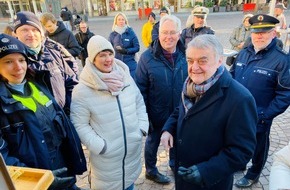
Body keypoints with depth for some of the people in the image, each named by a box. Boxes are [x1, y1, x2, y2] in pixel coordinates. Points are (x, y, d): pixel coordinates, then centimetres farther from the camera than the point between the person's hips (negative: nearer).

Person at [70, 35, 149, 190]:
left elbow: (140, 103, 8)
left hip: (133, 152, 5)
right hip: (106, 158, -4)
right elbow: (79, 125, -15)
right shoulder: (82, 90, -18)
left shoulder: (126, 78, -2)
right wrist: (100, 146, -18)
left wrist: (142, 128, 0)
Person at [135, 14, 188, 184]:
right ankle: (151, 170, 44)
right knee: (153, 141, 19)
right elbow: (140, 87, -12)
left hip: (180, 112, 3)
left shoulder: (185, 55, -8)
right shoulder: (148, 57, -17)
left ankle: (174, 162, 53)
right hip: (157, 113, -3)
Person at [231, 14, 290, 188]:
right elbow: (231, 76, 10)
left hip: (258, 117, -5)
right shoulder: (244, 53, 1)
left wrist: (265, 115, -19)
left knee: (257, 146, 18)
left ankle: (253, 174, 43)